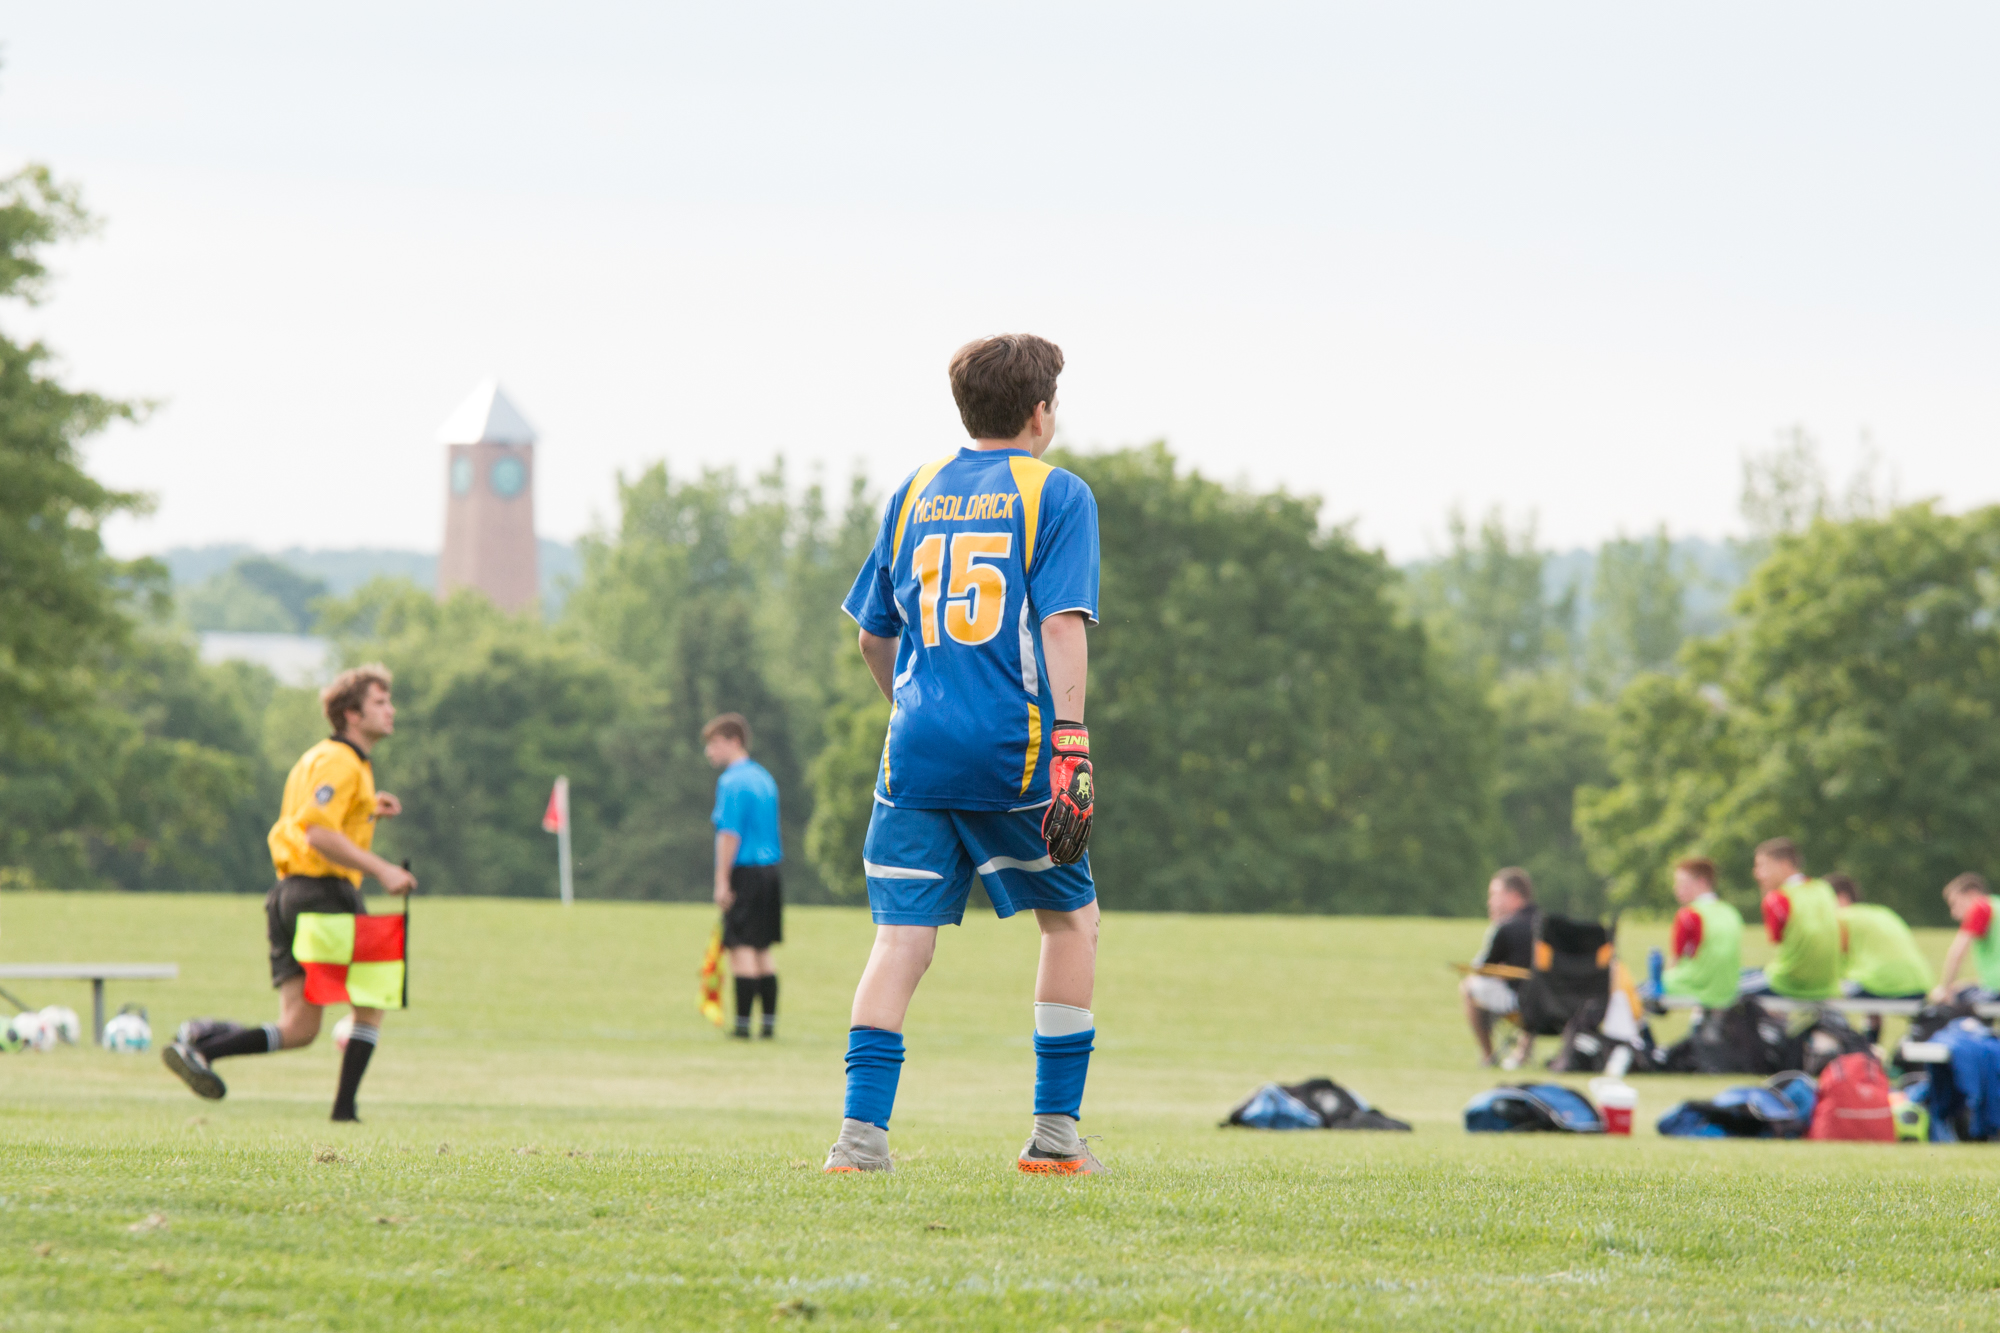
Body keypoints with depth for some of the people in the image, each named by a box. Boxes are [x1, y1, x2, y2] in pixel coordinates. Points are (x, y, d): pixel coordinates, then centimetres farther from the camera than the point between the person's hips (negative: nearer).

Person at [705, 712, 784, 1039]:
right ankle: (769, 1022, 13)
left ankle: (743, 1022, -8)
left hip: (744, 874, -8)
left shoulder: (732, 782, -11)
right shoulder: (764, 777, 16)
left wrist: (722, 881, -15)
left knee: (742, 948, -7)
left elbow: (730, 834, -17)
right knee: (762, 951, 13)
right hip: (769, 871, 8)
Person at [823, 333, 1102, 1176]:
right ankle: (1055, 1131, 13)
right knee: (1071, 917, 14)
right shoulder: (1056, 495, 1)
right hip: (1012, 748, -3)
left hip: (917, 748, 3)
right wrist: (1071, 753, -15)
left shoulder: (913, 495, 15)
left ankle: (862, 1129, -13)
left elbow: (873, 638, 21)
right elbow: (1062, 626, -10)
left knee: (902, 936, 1)